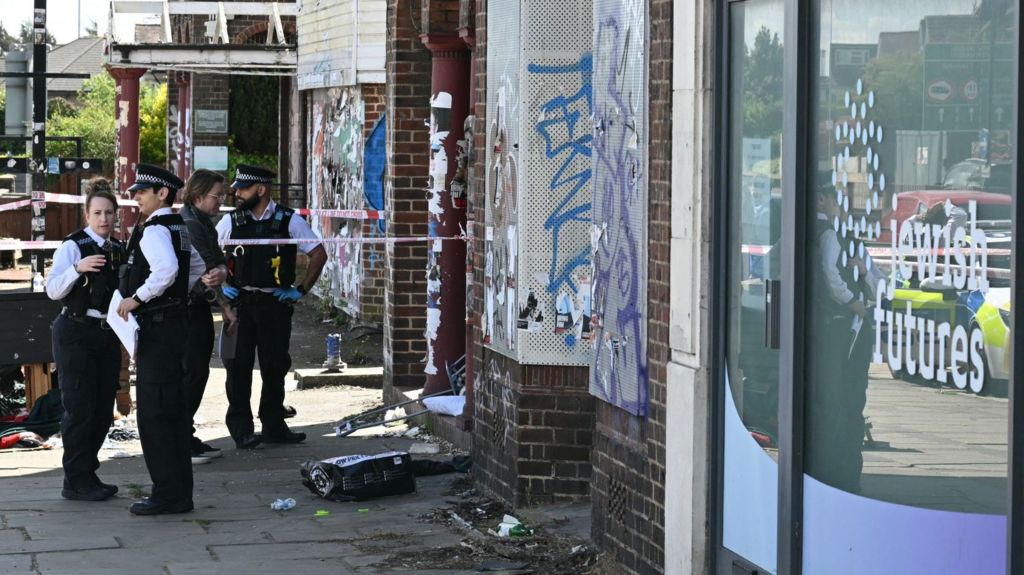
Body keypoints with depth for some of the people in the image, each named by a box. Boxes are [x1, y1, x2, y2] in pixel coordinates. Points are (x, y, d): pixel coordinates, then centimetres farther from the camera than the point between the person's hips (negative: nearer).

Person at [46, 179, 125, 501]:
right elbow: (53, 290, -17)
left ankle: (87, 473, 21)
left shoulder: (118, 250, 11)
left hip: (108, 335, 7)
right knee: (80, 408, -7)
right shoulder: (73, 246, -8)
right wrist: (77, 268, -31)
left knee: (103, 410, 9)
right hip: (76, 333, -7)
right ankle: (77, 481, 0)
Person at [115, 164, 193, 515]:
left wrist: (136, 298, -24)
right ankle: (180, 492, 18)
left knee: (153, 414, -7)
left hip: (156, 328, -10)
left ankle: (166, 494, -6)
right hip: (176, 324, 10)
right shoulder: (180, 228, 15)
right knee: (174, 412, 13)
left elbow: (166, 269, -33)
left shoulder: (154, 230, -15)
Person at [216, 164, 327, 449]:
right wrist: (219, 285, 7)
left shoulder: (289, 221, -2)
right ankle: (241, 430, 2)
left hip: (275, 303, -1)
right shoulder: (231, 221, 3)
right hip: (239, 302, 1)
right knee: (238, 366, -3)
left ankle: (273, 426, 19)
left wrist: (301, 289, 1)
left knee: (275, 366, 7)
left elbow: (318, 254, 4)